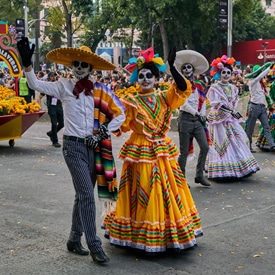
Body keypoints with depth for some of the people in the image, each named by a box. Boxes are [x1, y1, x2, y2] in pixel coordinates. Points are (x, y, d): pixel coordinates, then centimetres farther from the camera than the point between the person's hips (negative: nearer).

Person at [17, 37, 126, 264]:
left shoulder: (100, 90, 2)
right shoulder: (64, 86, -1)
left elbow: (119, 114, 4)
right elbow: (36, 85, -9)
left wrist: (101, 134, -4)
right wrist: (27, 64, -24)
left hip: (94, 147, 3)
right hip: (73, 146, -3)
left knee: (83, 195, 13)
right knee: (87, 195, -9)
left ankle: (74, 240, 28)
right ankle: (94, 245, -2)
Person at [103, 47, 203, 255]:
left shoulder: (164, 97, 4)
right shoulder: (131, 101, -1)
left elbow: (184, 89, -13)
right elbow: (122, 125, -6)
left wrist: (172, 67, -22)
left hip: (162, 151, 3)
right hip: (140, 152, -3)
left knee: (167, 191, 9)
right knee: (142, 194, 2)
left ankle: (166, 235, 24)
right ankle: (143, 239, 13)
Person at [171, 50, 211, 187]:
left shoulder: (199, 85, 12)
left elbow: (203, 102, 12)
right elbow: (183, 103, -12)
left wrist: (203, 115, -3)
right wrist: (196, 113, -17)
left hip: (198, 119, 5)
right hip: (185, 118, -5)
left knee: (205, 147, -2)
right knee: (184, 151, 0)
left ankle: (199, 175, 11)